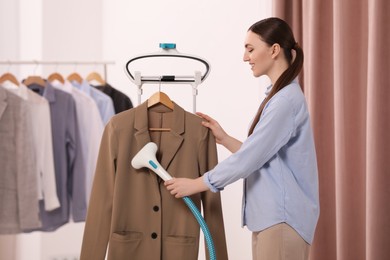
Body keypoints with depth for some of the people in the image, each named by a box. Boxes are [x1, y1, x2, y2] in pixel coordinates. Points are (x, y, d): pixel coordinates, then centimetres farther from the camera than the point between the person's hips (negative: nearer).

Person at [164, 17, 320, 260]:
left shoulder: (286, 100, -16)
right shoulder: (279, 96, 15)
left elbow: (248, 159, -19)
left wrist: (195, 184, -10)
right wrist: (224, 138, 9)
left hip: (282, 218, -10)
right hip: (271, 215, 10)